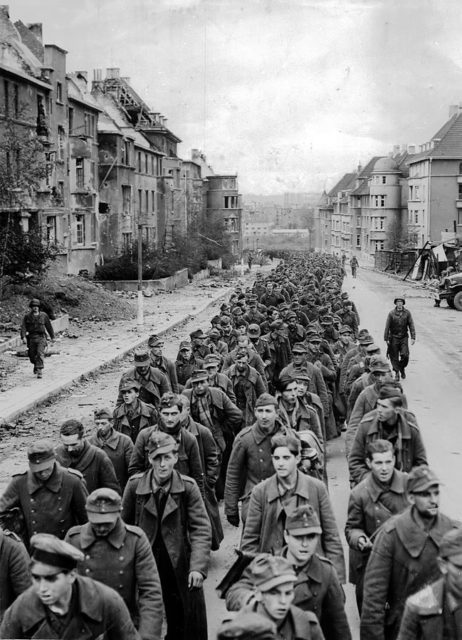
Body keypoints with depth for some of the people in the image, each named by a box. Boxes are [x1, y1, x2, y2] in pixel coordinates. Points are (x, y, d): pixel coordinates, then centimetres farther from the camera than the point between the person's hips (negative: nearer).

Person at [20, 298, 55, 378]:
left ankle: (39, 371, -17)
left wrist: (52, 336, 18)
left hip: (41, 337, -1)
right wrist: (23, 337, -20)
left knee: (40, 354, -16)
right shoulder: (27, 316, 3)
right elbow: (23, 327, -6)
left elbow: (49, 326, 13)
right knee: (32, 356, 9)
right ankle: (36, 365, 40)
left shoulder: (43, 315, 4)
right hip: (31, 338, 1)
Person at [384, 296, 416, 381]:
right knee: (394, 357, 2)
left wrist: (413, 337, -4)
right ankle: (397, 372, 18)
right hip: (394, 337, -1)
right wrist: (386, 339, -2)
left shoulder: (407, 313, -1)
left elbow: (411, 325, 1)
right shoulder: (391, 313, -5)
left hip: (404, 337, 1)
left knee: (405, 355, -9)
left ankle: (402, 368, 18)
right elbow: (387, 327, -1)